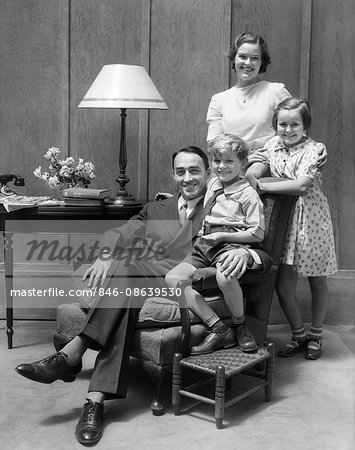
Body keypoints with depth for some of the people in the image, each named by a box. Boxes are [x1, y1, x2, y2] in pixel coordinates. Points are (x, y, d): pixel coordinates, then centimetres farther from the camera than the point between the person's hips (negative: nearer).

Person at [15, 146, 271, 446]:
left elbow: (263, 250, 7)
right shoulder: (155, 210, 28)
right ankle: (96, 399, -34)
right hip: (147, 287, 3)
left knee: (127, 269, -30)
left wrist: (245, 252, -19)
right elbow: (119, 234, 12)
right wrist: (107, 255, -12)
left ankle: (72, 354, -29)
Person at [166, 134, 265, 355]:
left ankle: (240, 325, -9)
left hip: (232, 245, -7)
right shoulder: (212, 184, 18)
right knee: (173, 277, -17)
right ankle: (219, 329, -17)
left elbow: (257, 233, -8)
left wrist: (222, 236, -13)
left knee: (224, 277, -40)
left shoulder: (248, 194, -3)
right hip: (204, 246, 7)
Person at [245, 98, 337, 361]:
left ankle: (315, 336, 31)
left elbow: (301, 185, -23)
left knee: (317, 281, 12)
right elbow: (253, 171, -1)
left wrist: (263, 187, -18)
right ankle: (299, 334, 26)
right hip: (283, 219, 4)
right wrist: (251, 176, -24)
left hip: (310, 218, -4)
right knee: (283, 285, 3)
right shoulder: (273, 145, 6)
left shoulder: (314, 149, -11)